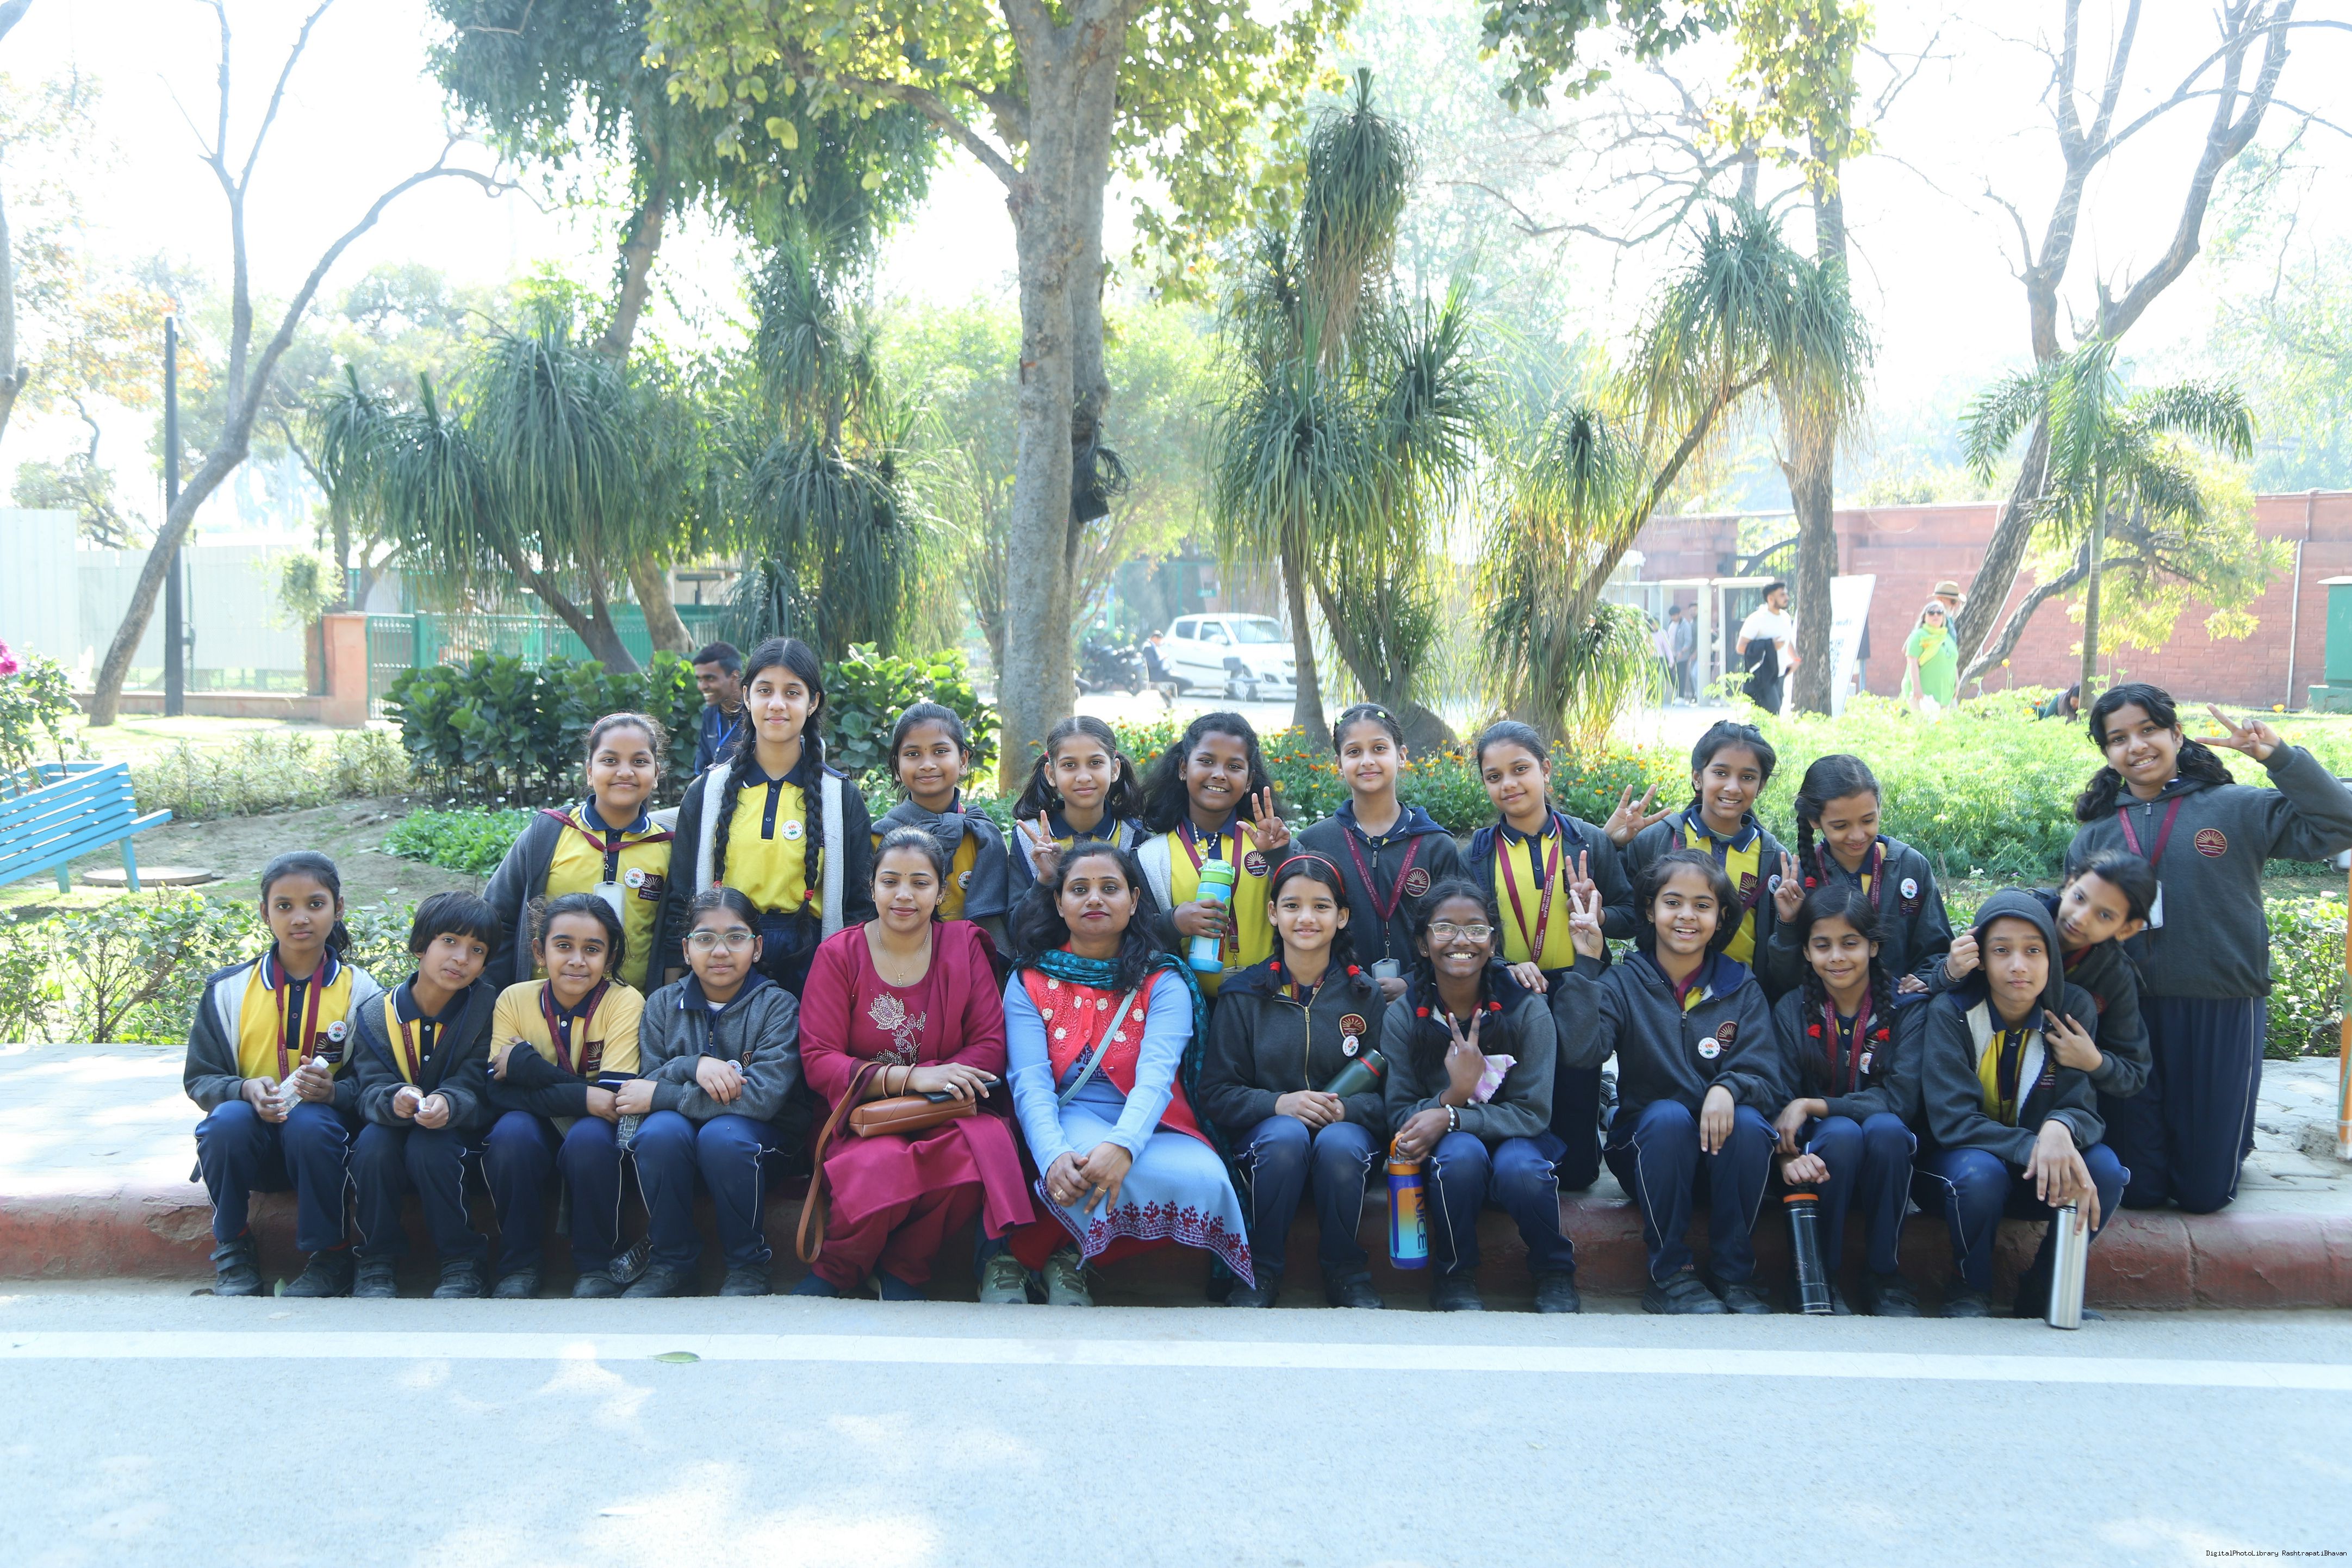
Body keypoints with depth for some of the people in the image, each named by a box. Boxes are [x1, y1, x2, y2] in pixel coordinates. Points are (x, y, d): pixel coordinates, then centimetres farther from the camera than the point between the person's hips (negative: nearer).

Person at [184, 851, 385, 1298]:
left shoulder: (359, 992, 0)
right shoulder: (229, 990, 4)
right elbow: (199, 1079, 4)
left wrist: (336, 1091, -25)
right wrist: (244, 1089, -19)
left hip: (323, 1131, -1)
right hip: (253, 1138, 2)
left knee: (309, 1124, -36)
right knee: (228, 1120, -33)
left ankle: (330, 1256, -14)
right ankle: (233, 1248, -8)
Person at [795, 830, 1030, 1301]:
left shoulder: (964, 944, 7)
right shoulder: (839, 954, 2)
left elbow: (991, 1045, 2)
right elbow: (818, 1062, -6)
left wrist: (939, 1083, -19)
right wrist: (910, 1077, -20)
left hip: (948, 1116, 2)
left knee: (984, 1147, -33)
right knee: (880, 1166, -36)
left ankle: (902, 1270, -8)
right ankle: (834, 1270, -3)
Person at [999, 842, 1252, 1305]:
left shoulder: (1163, 982, 6)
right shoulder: (1029, 983, 8)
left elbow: (1156, 1075, -13)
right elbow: (1030, 1082, -7)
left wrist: (1122, 1146, -35)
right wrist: (1054, 1156, -29)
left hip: (1149, 1127, 2)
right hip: (1069, 1122, -2)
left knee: (1206, 1179, -32)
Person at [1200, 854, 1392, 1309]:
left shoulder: (1367, 995, 5)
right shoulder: (1244, 994, 4)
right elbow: (1216, 1094, 0)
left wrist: (1346, 1109, -22)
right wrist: (1278, 1104, -19)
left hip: (1348, 1131, 0)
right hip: (1264, 1133, 0)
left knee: (1339, 1144, -34)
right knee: (1286, 1135, -34)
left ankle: (1345, 1272, -10)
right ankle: (1262, 1271, -15)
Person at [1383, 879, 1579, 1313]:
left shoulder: (1525, 1009, -11)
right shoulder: (1403, 1016, -8)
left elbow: (1533, 1112, -15)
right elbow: (1399, 1114, -11)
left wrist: (1449, 1117, -28)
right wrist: (1452, 1095, -31)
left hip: (1516, 1140, 0)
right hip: (1443, 1151, 0)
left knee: (1519, 1168, -34)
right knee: (1461, 1153, -34)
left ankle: (1555, 1274, -4)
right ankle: (1454, 1276, -10)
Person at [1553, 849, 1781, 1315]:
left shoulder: (1741, 987, 5)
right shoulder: (1623, 983, 0)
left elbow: (1765, 1075, -6)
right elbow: (1580, 1050, -18)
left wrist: (1728, 1088, -29)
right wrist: (1586, 964, -21)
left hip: (1726, 1156, 1)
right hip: (1649, 1150, -1)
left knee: (1748, 1122, -30)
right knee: (1669, 1116, -32)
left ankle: (1734, 1276, -15)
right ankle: (1670, 1275, -19)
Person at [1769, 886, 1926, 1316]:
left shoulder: (1906, 1007, -3)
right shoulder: (1791, 1011, 0)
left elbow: (1901, 1099, -14)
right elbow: (1778, 1102, -8)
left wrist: (1811, 1106, -20)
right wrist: (1788, 1156, -29)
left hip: (1890, 1154, 0)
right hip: (1820, 1153, 0)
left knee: (1884, 1127, -32)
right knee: (1842, 1132, -32)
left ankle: (1884, 1275, -17)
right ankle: (1821, 1276, -16)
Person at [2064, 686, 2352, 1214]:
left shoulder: (2238, 809, 0)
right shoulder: (2095, 833, 7)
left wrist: (2280, 757, -15)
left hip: (2221, 1016, -2)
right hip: (2131, 1017, 2)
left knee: (2204, 1193, 5)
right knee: (2139, 1191, 6)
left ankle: (2235, 1142, 38)